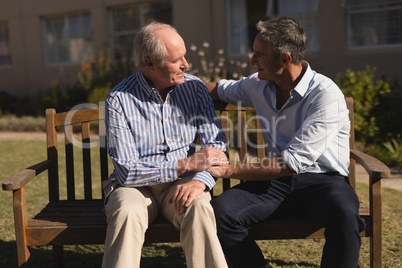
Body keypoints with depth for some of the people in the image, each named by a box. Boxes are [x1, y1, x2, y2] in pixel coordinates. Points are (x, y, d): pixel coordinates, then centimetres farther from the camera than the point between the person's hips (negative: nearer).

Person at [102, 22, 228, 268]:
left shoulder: (195, 89, 0)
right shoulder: (119, 100, -12)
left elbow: (216, 144, -3)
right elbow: (127, 171, -16)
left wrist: (200, 180, -24)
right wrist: (187, 164, -22)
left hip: (181, 183, 2)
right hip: (135, 185, -2)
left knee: (199, 207, -30)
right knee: (128, 212, -34)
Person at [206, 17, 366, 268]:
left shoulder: (326, 96, -15)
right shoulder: (259, 85, 6)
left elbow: (292, 163, -21)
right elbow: (220, 88, 28)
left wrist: (227, 170, -19)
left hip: (320, 180, -4)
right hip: (276, 181, 5)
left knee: (344, 214, -39)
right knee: (220, 210, -24)